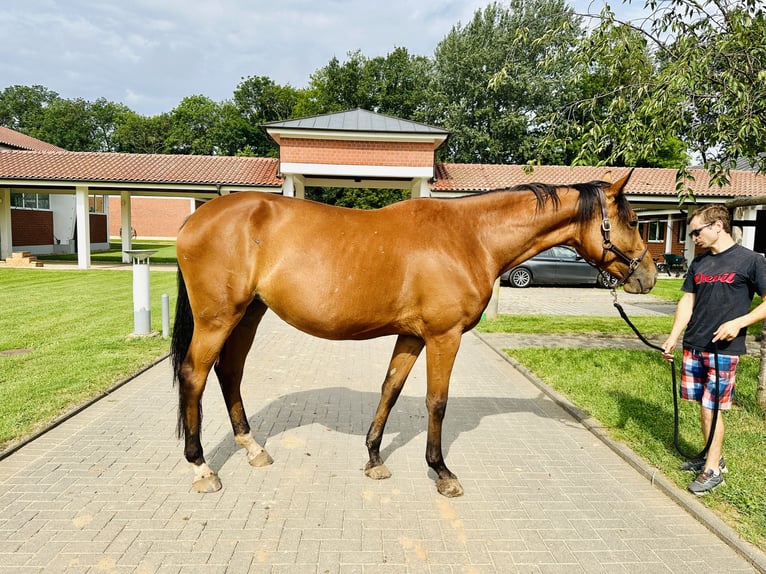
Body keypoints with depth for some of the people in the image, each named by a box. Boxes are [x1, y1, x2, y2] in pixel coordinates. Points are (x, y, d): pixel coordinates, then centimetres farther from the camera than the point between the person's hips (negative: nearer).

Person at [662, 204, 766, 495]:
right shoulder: (699, 262, 11)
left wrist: (739, 323, -17)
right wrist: (672, 338, 4)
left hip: (724, 349, -5)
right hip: (693, 346, 5)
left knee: (711, 408, -2)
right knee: (704, 406, 13)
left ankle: (713, 470, 11)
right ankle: (714, 455, 30)